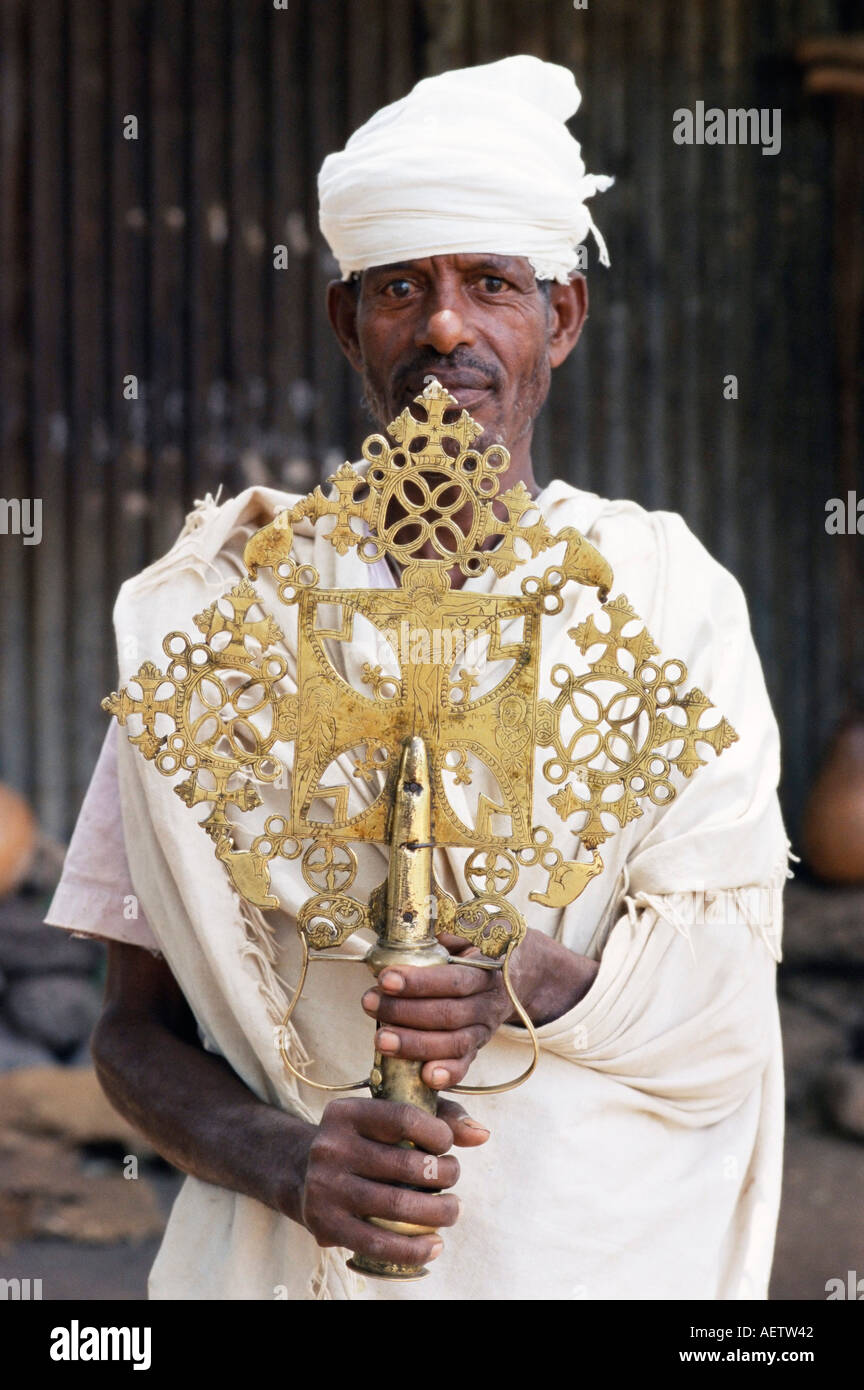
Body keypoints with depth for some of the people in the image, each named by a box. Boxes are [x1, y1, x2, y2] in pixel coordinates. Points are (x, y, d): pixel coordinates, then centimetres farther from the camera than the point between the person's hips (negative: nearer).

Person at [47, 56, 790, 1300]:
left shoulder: (670, 600, -2)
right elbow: (135, 1028, -3)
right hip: (292, 1253, 0)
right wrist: (289, 1160, -22)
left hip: (609, 1245, 1)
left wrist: (546, 981, -24)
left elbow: (725, 1000, -5)